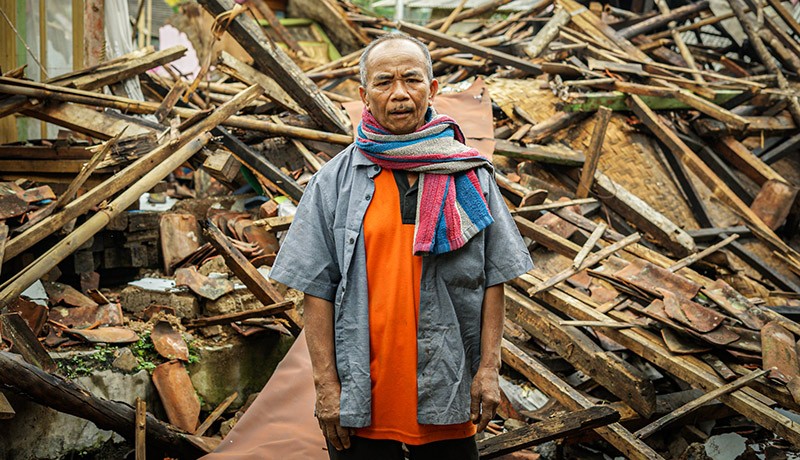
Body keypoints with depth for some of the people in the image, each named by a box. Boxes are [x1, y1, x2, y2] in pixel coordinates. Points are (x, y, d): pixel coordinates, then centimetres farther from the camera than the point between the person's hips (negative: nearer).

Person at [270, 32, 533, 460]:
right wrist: (326, 382, -6)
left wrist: (489, 368, -1)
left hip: (447, 392, 1)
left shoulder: (471, 175, 5)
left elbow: (493, 277, 5)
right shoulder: (335, 180, 1)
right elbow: (317, 289, -1)